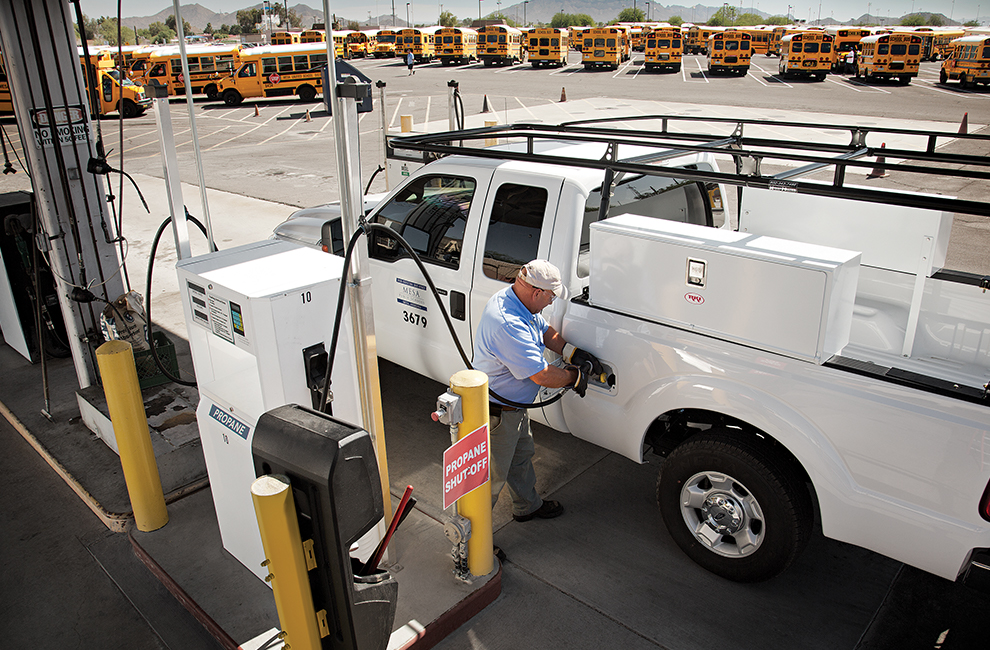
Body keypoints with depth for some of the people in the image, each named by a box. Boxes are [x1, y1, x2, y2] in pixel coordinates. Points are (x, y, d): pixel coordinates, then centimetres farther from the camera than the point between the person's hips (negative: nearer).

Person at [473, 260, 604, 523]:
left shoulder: (513, 298, -4)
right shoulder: (509, 325, -37)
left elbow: (545, 331, 11)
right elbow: (542, 375, -33)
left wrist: (573, 353, -2)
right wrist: (575, 376, -15)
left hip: (514, 406, 10)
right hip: (496, 414, -10)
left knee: (522, 455, 28)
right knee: (493, 475, 7)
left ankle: (528, 506, 50)